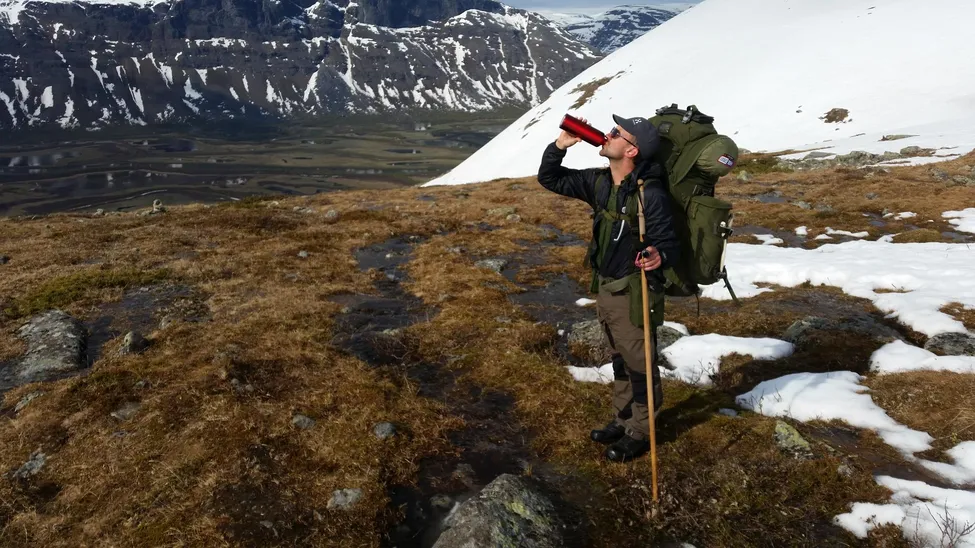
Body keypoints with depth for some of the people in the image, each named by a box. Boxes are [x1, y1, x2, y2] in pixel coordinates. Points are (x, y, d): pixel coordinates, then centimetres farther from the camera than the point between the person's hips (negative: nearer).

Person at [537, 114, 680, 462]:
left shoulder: (650, 194, -23)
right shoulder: (599, 182, -1)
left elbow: (668, 243, -20)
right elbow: (550, 179, 7)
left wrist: (659, 257, -43)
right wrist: (559, 146, -9)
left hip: (633, 294, -7)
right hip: (604, 289, 8)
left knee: (639, 365, 9)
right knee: (620, 360, 22)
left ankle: (641, 433, 27)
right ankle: (623, 420, 39)